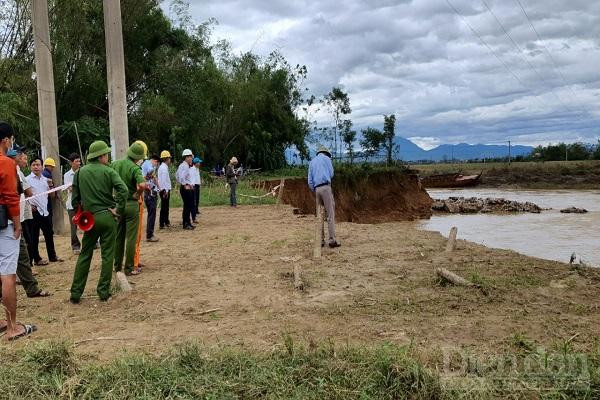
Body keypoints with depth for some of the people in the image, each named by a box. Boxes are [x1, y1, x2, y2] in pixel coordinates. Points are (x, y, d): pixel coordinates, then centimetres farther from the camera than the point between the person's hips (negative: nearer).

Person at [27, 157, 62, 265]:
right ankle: (36, 259, 11)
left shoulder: (45, 180, 12)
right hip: (35, 211, -6)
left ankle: (52, 256, 23)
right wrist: (29, 205, -15)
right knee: (34, 236, 3)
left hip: (45, 211, 6)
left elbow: (52, 196, 15)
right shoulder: (28, 179, -5)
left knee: (49, 234, 12)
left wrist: (51, 186, -1)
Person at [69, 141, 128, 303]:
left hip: (90, 218, 3)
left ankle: (75, 293, 14)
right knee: (107, 255, 5)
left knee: (84, 255, 13)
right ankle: (103, 292, 9)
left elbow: (75, 198, 6)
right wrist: (118, 210, -9)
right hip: (107, 217, -3)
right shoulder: (108, 171, -5)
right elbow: (123, 190, -19)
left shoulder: (80, 172, 5)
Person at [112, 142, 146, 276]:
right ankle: (129, 268, 7)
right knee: (131, 237, 2)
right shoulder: (134, 168, -16)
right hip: (131, 204, -6)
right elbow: (142, 185, -32)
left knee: (118, 236, 15)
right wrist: (137, 195, -13)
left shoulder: (115, 164, 2)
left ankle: (117, 265, 24)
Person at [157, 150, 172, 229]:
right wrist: (165, 191, -22)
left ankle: (166, 222, 29)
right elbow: (163, 180, -21)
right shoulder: (164, 168, -16)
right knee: (164, 207, -5)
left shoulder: (162, 167, 16)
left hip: (165, 190, 10)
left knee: (165, 207, 18)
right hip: (165, 190, -10)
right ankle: (162, 224, -1)